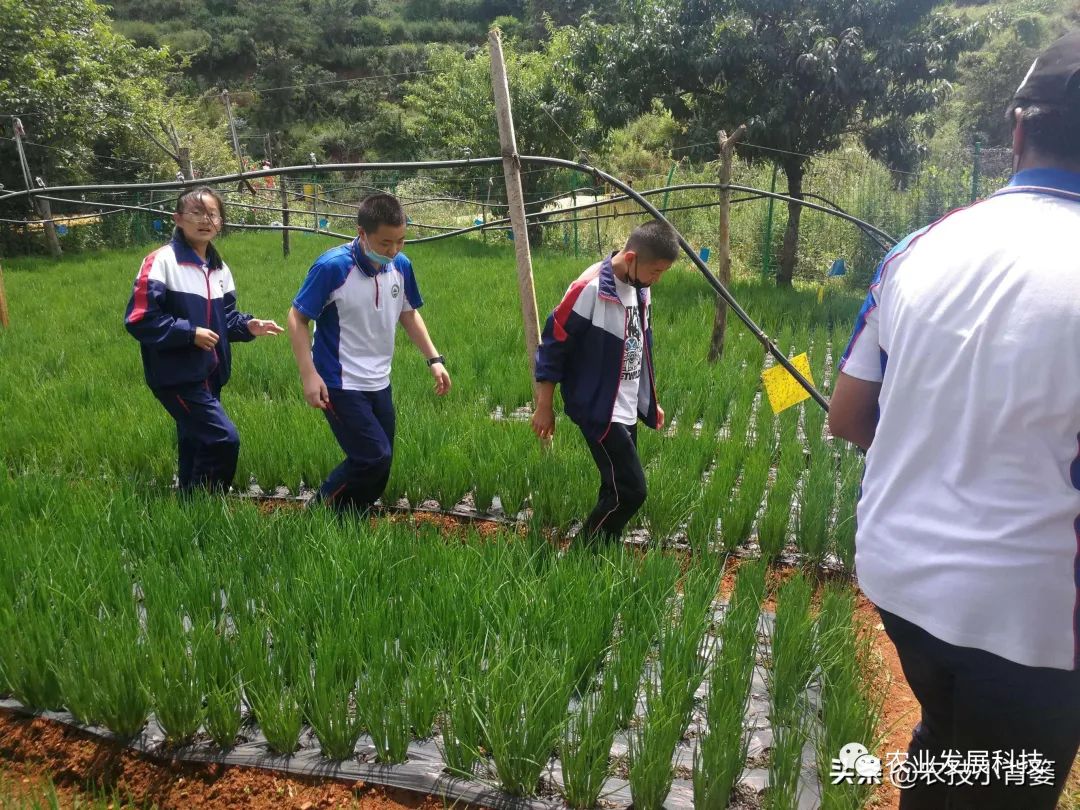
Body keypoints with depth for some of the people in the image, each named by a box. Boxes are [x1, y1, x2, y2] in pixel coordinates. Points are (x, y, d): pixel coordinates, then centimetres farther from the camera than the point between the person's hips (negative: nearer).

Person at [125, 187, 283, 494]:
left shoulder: (219, 269, 9)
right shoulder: (161, 261, -14)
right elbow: (139, 320, -18)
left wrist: (247, 326, -3)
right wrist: (190, 333, -20)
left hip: (210, 373, 8)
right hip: (177, 375, -8)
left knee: (197, 444, 16)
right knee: (224, 439, -15)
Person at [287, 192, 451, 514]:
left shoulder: (401, 266, -3)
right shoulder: (332, 266, -19)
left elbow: (408, 314, 14)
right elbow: (297, 318, -11)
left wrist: (434, 359, 7)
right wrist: (309, 375, -18)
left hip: (380, 384, 6)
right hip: (340, 386, -6)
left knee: (379, 468, 10)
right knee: (374, 458, -13)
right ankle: (320, 509, 9)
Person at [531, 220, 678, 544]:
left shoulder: (641, 290, 6)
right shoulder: (590, 289, -19)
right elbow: (554, 345, -14)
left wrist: (650, 400, 24)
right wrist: (544, 407, -10)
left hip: (628, 409, 8)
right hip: (599, 410, -8)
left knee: (617, 491, 12)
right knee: (631, 491, -10)